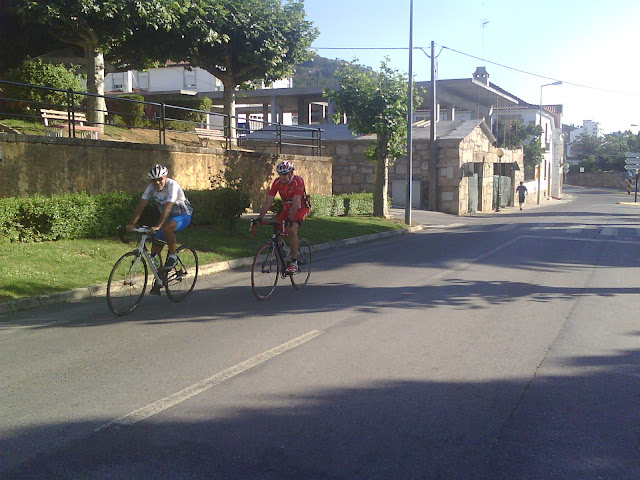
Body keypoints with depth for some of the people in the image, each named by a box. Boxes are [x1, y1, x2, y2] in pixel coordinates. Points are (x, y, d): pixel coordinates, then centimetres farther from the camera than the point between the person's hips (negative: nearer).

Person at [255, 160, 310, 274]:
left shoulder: (298, 181, -26)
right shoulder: (277, 182, -12)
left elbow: (296, 202, -35)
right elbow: (268, 200, -16)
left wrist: (289, 219, -45)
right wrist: (260, 217, -27)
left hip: (301, 208, -6)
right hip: (287, 209, 6)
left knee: (292, 230, -27)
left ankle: (294, 262, -21)